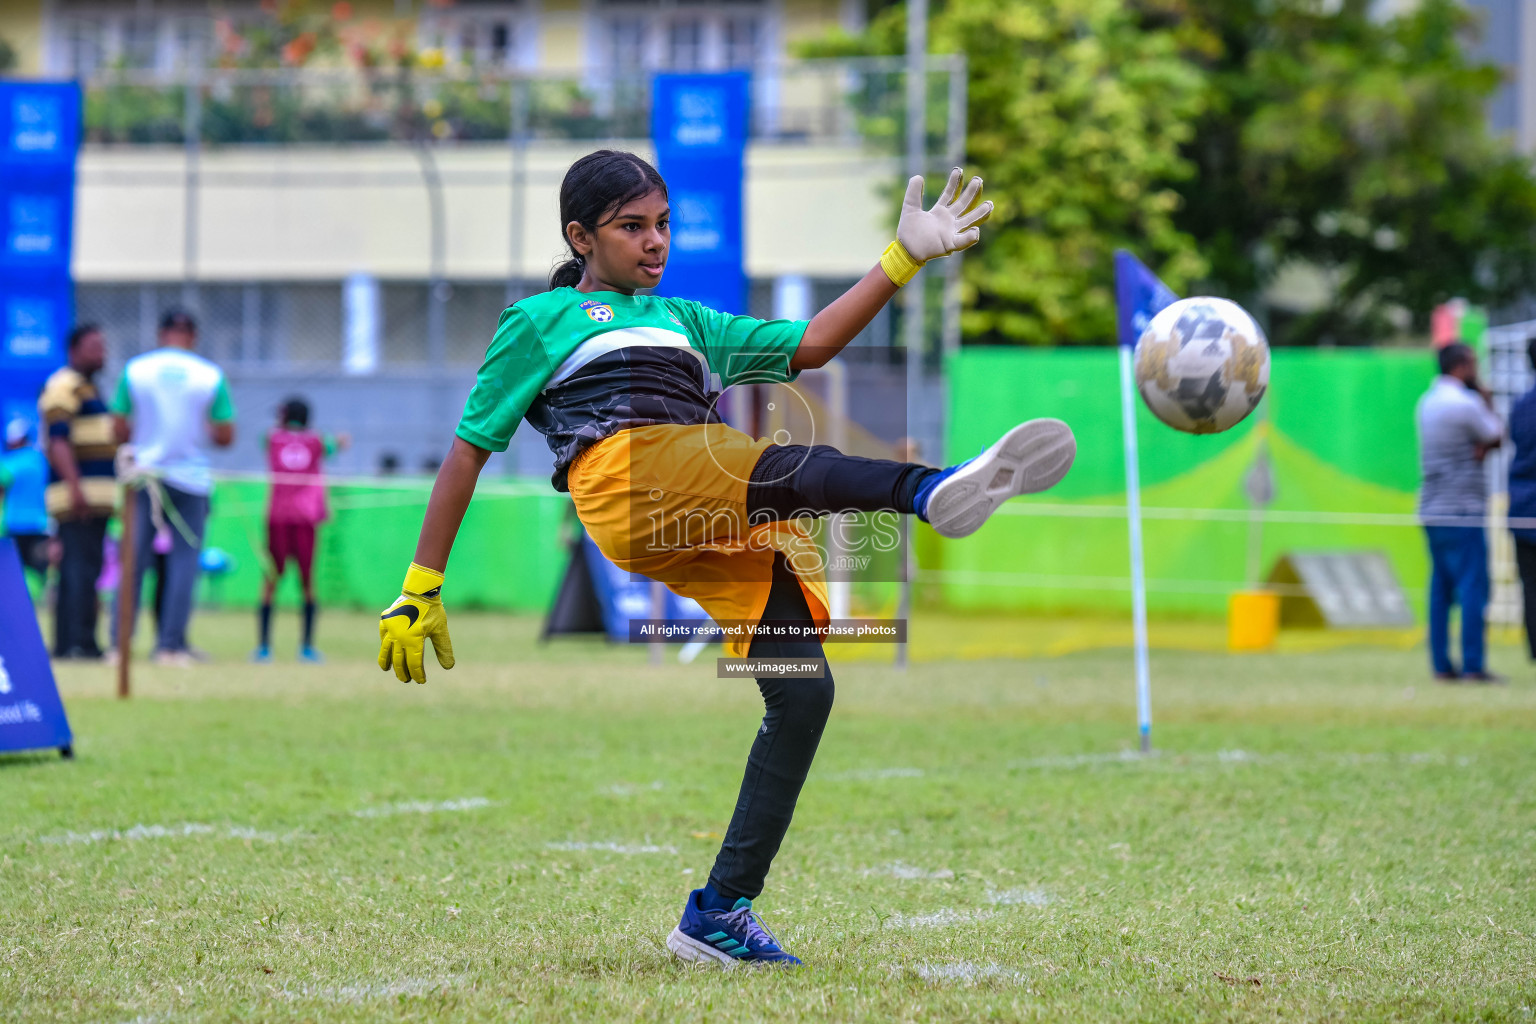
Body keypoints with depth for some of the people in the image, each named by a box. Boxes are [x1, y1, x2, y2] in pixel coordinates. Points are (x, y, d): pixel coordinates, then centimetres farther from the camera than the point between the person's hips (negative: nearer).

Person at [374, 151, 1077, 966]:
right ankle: (934, 491, -66)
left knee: (803, 692, -10)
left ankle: (720, 914, -6)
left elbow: (808, 345, 30)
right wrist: (419, 589, 17)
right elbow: (469, 448, 23)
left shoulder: (685, 322, 40)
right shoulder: (540, 321, 26)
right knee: (797, 469, -35)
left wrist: (904, 257, 20)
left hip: (723, 527, 6)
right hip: (623, 477, -6)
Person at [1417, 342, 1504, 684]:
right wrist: (1487, 403, 9)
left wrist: (1482, 446, -9)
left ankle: (1442, 664, 8)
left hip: (1432, 510, 9)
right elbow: (1496, 435, -1)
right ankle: (1473, 665, -10)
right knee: (1472, 587, -7)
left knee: (1441, 589, 8)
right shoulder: (1464, 404, -14)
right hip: (1462, 511, -9)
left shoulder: (1427, 402, 14)